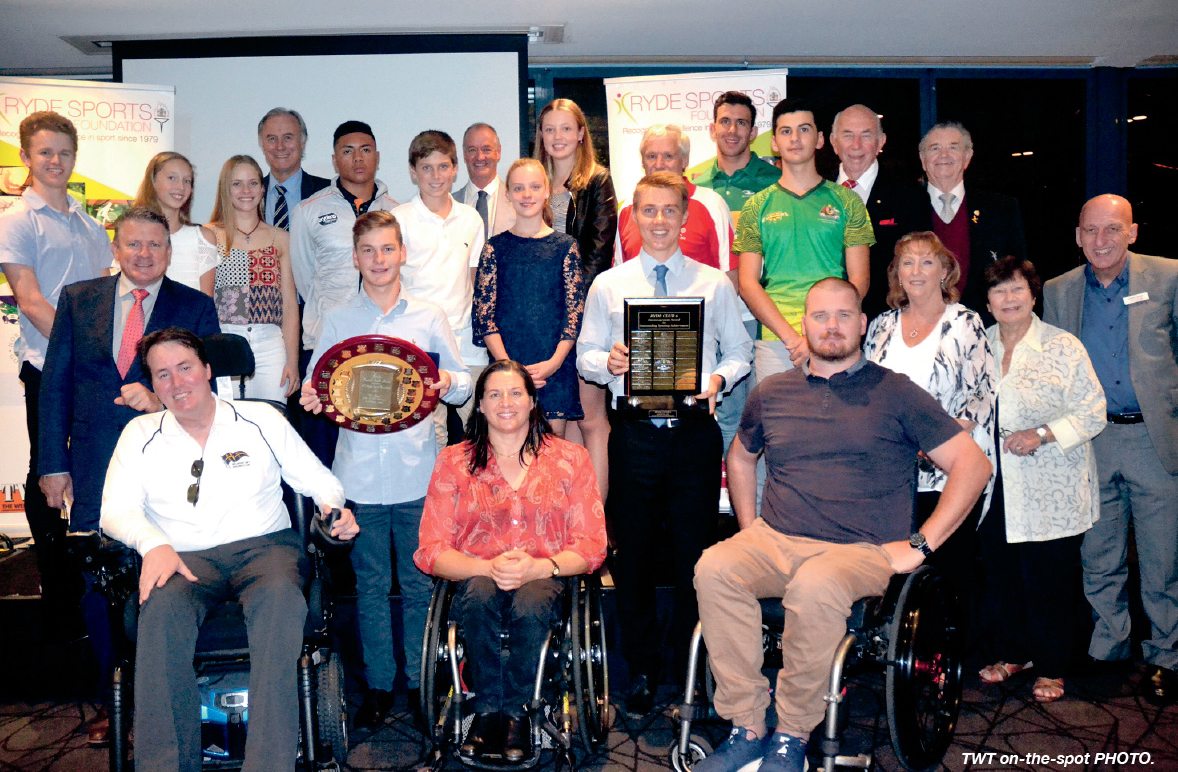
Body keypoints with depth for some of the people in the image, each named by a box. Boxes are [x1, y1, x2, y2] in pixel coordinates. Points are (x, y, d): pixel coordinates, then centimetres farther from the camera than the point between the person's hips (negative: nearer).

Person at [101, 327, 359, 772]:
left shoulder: (261, 419, 14)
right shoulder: (140, 435, 17)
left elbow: (319, 481, 15)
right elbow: (116, 511, 6)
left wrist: (336, 510, -9)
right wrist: (154, 544, -16)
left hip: (264, 547, -1)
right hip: (184, 559, 1)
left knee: (281, 598, -36)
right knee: (163, 609, -35)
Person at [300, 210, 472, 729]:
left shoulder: (429, 317, 6)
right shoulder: (337, 321, 7)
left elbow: (461, 384, 6)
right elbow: (316, 388, 7)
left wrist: (450, 383, -17)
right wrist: (311, 398, -15)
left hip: (417, 473, 0)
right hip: (359, 475, 1)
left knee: (420, 583, 7)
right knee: (370, 585, 9)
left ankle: (421, 681, 23)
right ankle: (378, 684, 23)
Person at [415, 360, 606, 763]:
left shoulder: (569, 458, 6)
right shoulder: (453, 462, 6)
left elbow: (591, 545, 0)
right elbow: (432, 551, -1)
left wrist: (539, 567, -19)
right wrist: (489, 567, -19)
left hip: (544, 581, 0)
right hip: (476, 579, 1)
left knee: (531, 603, -34)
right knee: (482, 593, -34)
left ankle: (516, 710, -12)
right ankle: (487, 710, -15)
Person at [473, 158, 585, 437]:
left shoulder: (565, 246, 5)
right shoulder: (496, 247, 5)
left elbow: (576, 310, 1)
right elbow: (483, 312, 1)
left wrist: (554, 362, -11)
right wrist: (508, 365, -11)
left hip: (556, 365, 0)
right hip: (506, 362, 0)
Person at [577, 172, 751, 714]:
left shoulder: (715, 284, 9)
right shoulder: (607, 285, 9)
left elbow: (738, 352, 9)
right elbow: (585, 355, 10)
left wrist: (719, 378, -11)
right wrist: (608, 363, -12)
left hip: (695, 431, 0)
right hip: (634, 432, 1)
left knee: (696, 553, 4)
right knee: (633, 554, 6)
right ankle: (642, 672, 23)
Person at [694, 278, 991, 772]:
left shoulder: (895, 393, 4)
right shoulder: (772, 393, 14)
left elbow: (973, 465, 0)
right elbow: (740, 457, 31)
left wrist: (919, 546, -6)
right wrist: (750, 530, 16)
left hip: (861, 550, -3)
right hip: (775, 542, 4)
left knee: (815, 586, -37)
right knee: (714, 568, -27)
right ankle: (747, 729, -17)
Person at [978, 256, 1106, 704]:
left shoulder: (1064, 347, -2)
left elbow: (1093, 412, -5)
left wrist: (1042, 435, -16)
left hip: (1051, 490, -4)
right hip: (995, 487, 4)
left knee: (1050, 579, 2)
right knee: (1000, 574, 10)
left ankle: (1051, 668, 19)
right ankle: (1012, 652, 30)